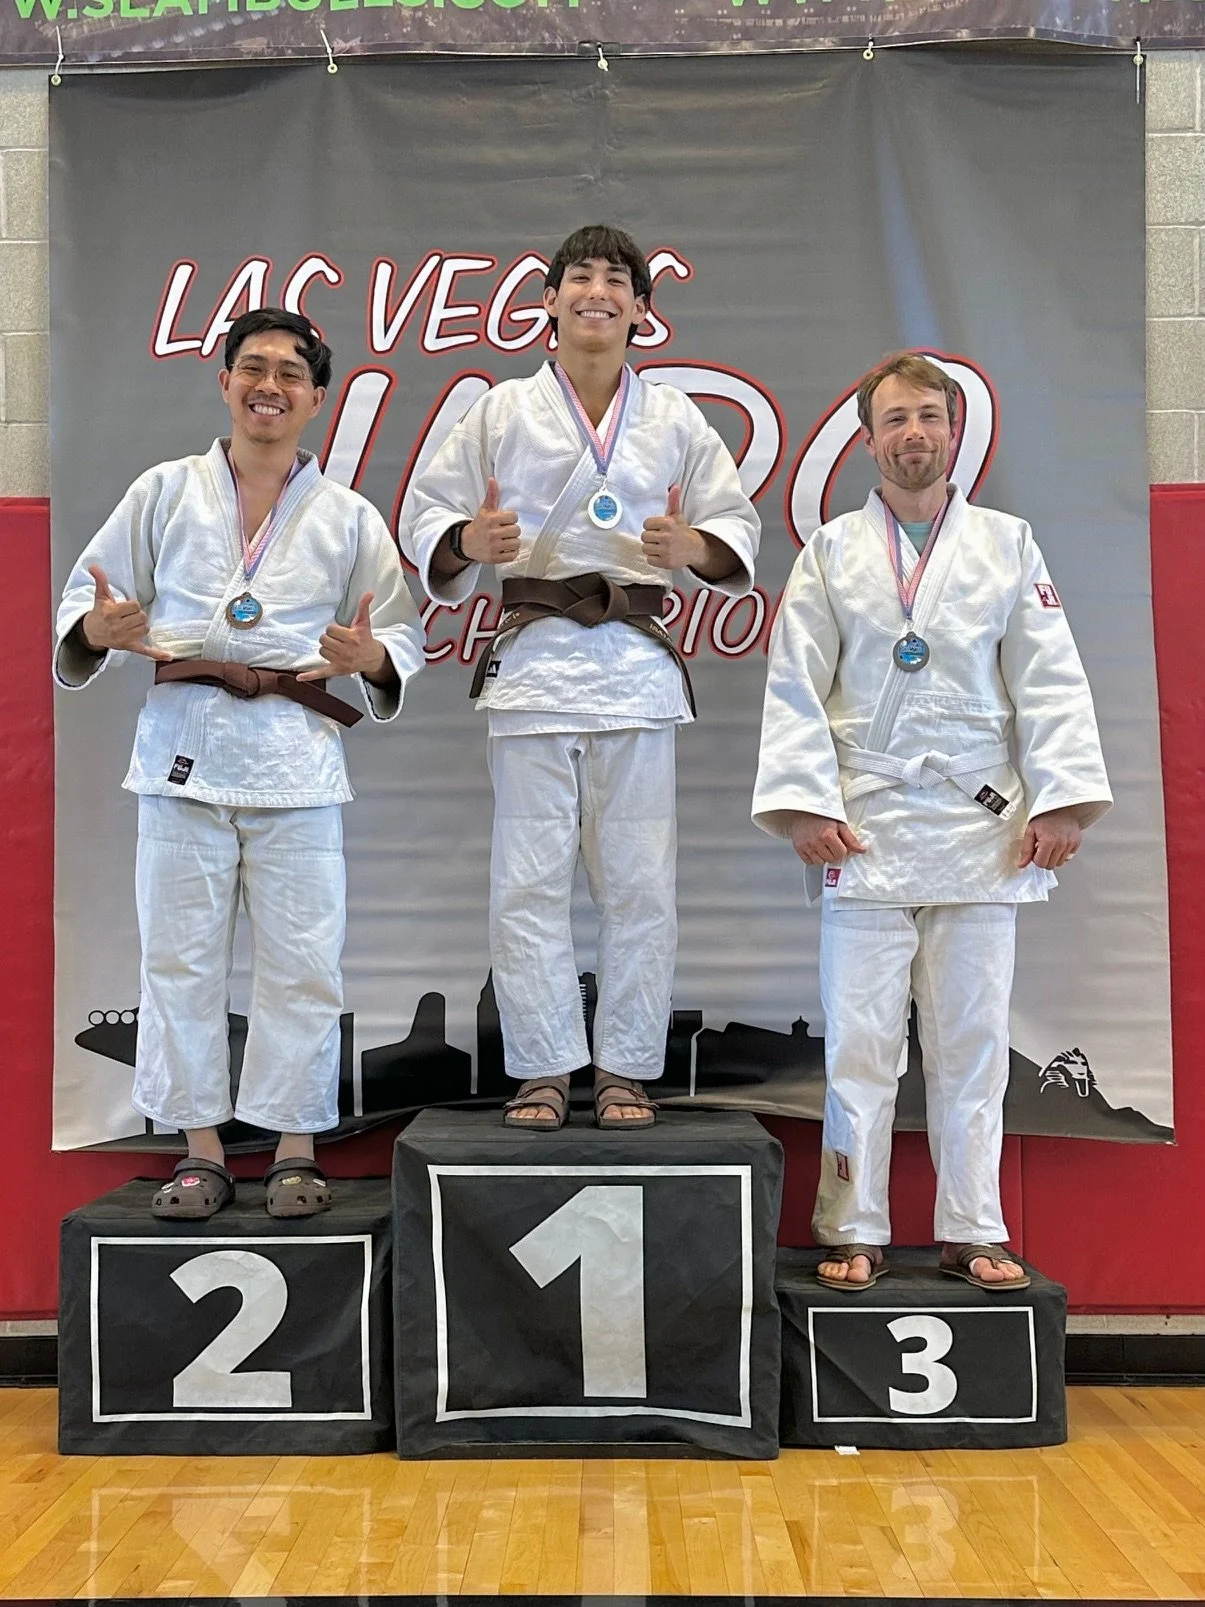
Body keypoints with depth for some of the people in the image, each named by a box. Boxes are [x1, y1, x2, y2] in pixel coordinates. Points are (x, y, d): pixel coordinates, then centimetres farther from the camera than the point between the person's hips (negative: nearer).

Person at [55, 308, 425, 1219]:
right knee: (182, 957, 4)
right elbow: (83, 603, 9)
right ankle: (202, 1152, 16)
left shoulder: (349, 519, 9)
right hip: (183, 746, 1)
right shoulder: (163, 494, 9)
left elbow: (405, 640, 10)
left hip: (296, 755, 0)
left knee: (302, 962, 1)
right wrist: (99, 629, -14)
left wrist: (371, 657, -13)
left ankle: (296, 1150, 15)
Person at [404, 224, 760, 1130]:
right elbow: (426, 518, 8)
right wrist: (470, 542, -14)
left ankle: (626, 1070, 15)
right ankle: (544, 1070, 12)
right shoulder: (502, 413, 9)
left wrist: (694, 546, -9)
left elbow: (740, 528, 13)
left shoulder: (676, 421, 12)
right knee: (529, 877, -1)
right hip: (535, 656, 0)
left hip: (638, 661, 1)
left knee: (639, 878, 1)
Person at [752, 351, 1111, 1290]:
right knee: (859, 1042, 2)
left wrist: (1062, 799, -4)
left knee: (972, 1039, 6)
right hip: (865, 829, -1)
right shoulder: (831, 554, 8)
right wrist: (805, 804, -7)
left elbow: (1051, 682, 6)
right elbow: (796, 688, 3)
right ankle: (856, 1233, 13)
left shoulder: (1008, 545, 11)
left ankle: (973, 1232, 17)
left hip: (981, 827, 1)